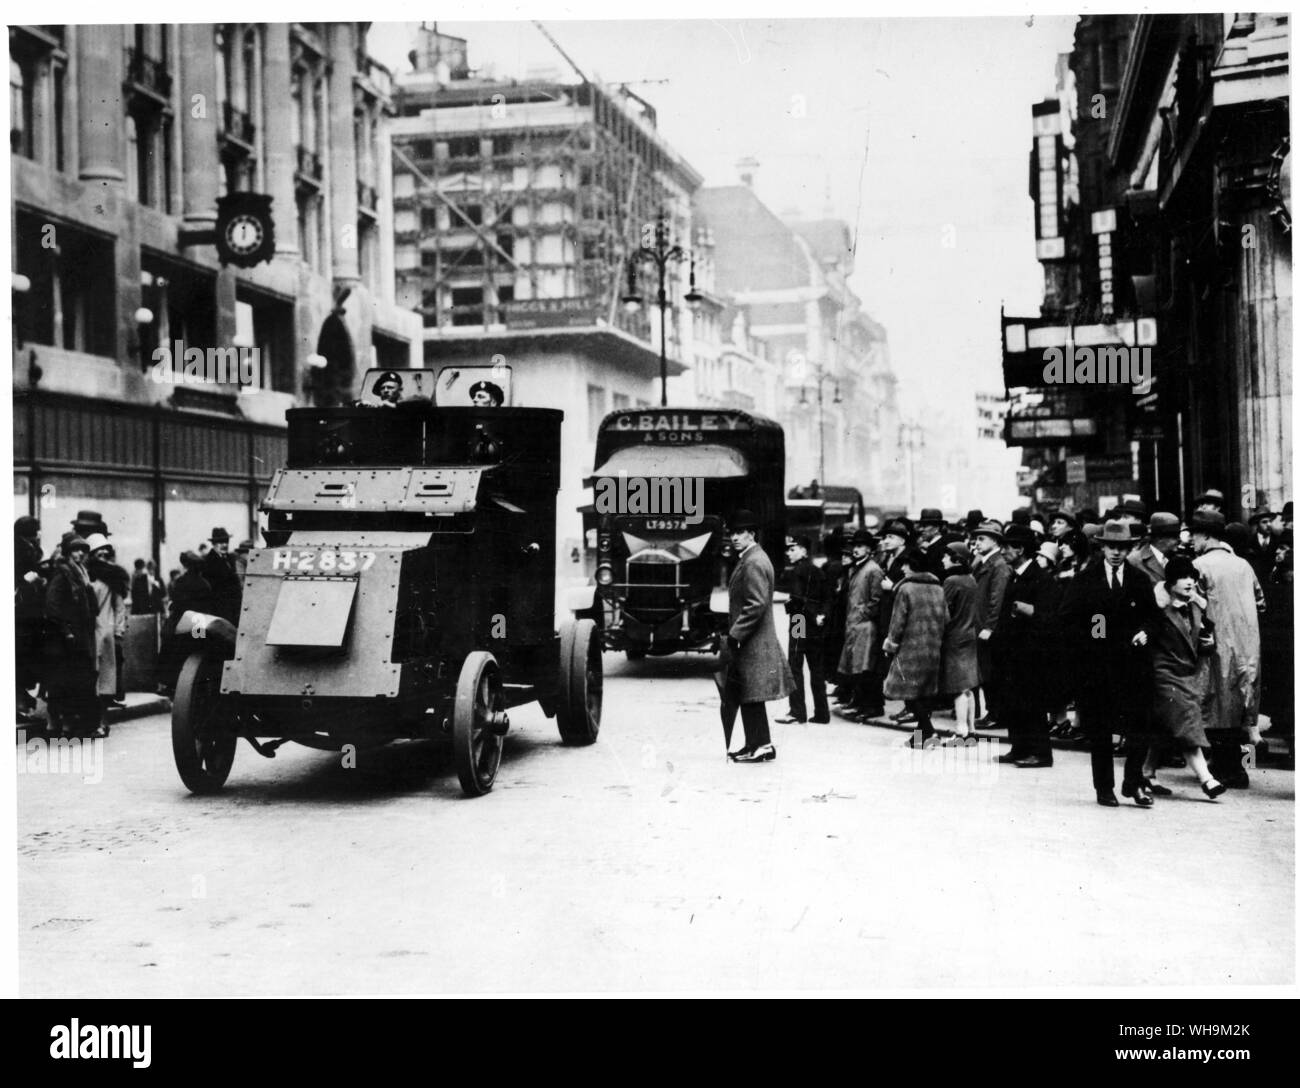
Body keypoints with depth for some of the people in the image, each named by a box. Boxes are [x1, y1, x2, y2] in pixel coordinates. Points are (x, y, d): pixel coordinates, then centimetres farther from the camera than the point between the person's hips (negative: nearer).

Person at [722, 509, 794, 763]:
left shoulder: (753, 563, -17)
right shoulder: (748, 559, 15)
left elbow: (757, 605, -23)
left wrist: (735, 635, -19)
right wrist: (734, 633, 18)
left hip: (752, 644, -10)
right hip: (749, 641, 10)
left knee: (751, 697, -5)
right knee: (747, 697, 13)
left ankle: (761, 746, 0)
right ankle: (756, 744, 19)